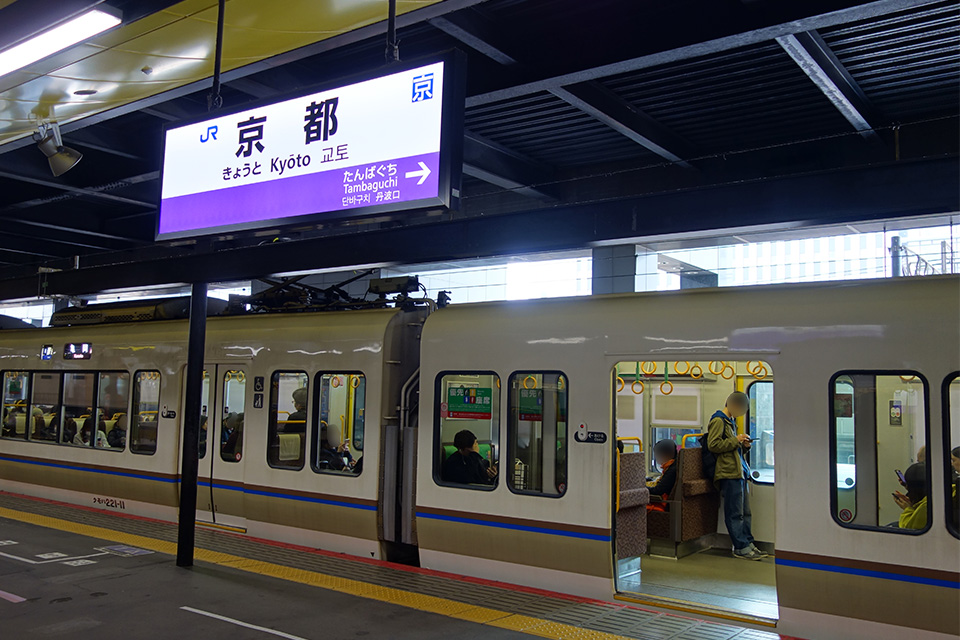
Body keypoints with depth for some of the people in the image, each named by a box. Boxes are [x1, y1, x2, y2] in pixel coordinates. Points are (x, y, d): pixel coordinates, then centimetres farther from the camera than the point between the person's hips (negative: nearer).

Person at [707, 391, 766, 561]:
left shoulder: (730, 421, 23)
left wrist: (743, 445, 11)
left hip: (739, 471, 10)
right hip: (729, 472, -10)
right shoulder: (718, 420, -8)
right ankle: (741, 547, -3)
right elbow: (713, 445, -19)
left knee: (745, 512, 12)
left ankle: (748, 543, 18)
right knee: (735, 513, -6)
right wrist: (736, 440, -14)